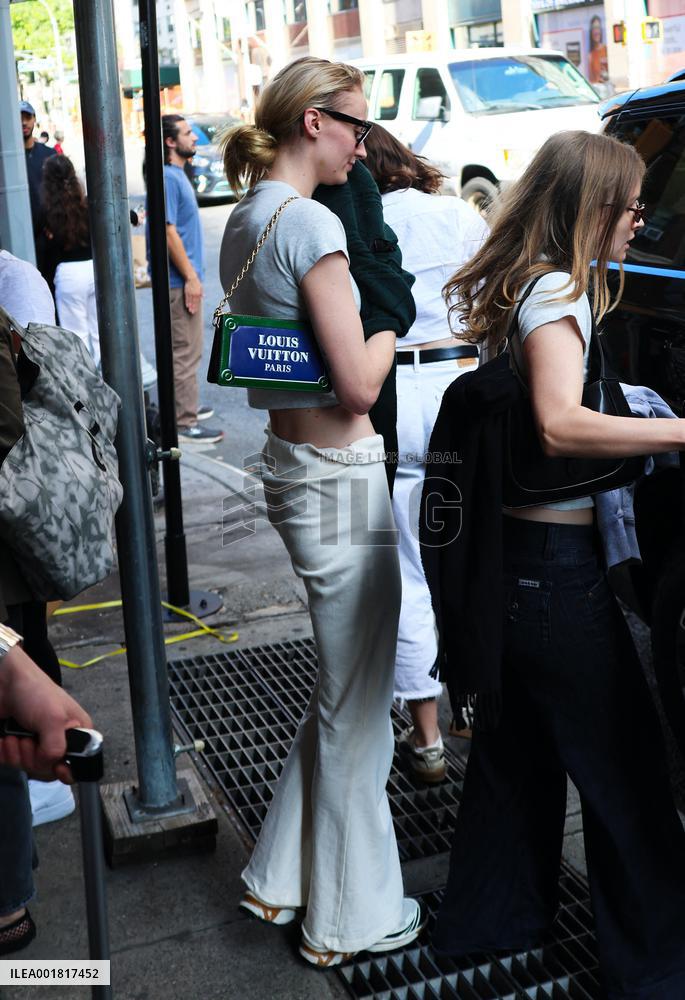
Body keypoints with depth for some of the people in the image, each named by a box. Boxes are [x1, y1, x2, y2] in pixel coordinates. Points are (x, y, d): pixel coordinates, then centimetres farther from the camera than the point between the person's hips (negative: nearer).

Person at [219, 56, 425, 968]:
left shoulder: (244, 220, 12)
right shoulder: (310, 223, -18)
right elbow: (359, 385, -21)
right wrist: (392, 328, -2)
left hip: (290, 463, 10)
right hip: (341, 475, -10)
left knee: (342, 686, 22)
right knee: (357, 704, 5)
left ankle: (284, 877, 33)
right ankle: (353, 918, 22)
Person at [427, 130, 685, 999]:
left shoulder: (525, 287, 12)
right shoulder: (557, 293, -17)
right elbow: (562, 425, -32)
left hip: (513, 554, 10)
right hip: (559, 565, -9)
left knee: (518, 748, 21)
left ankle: (489, 917, 37)